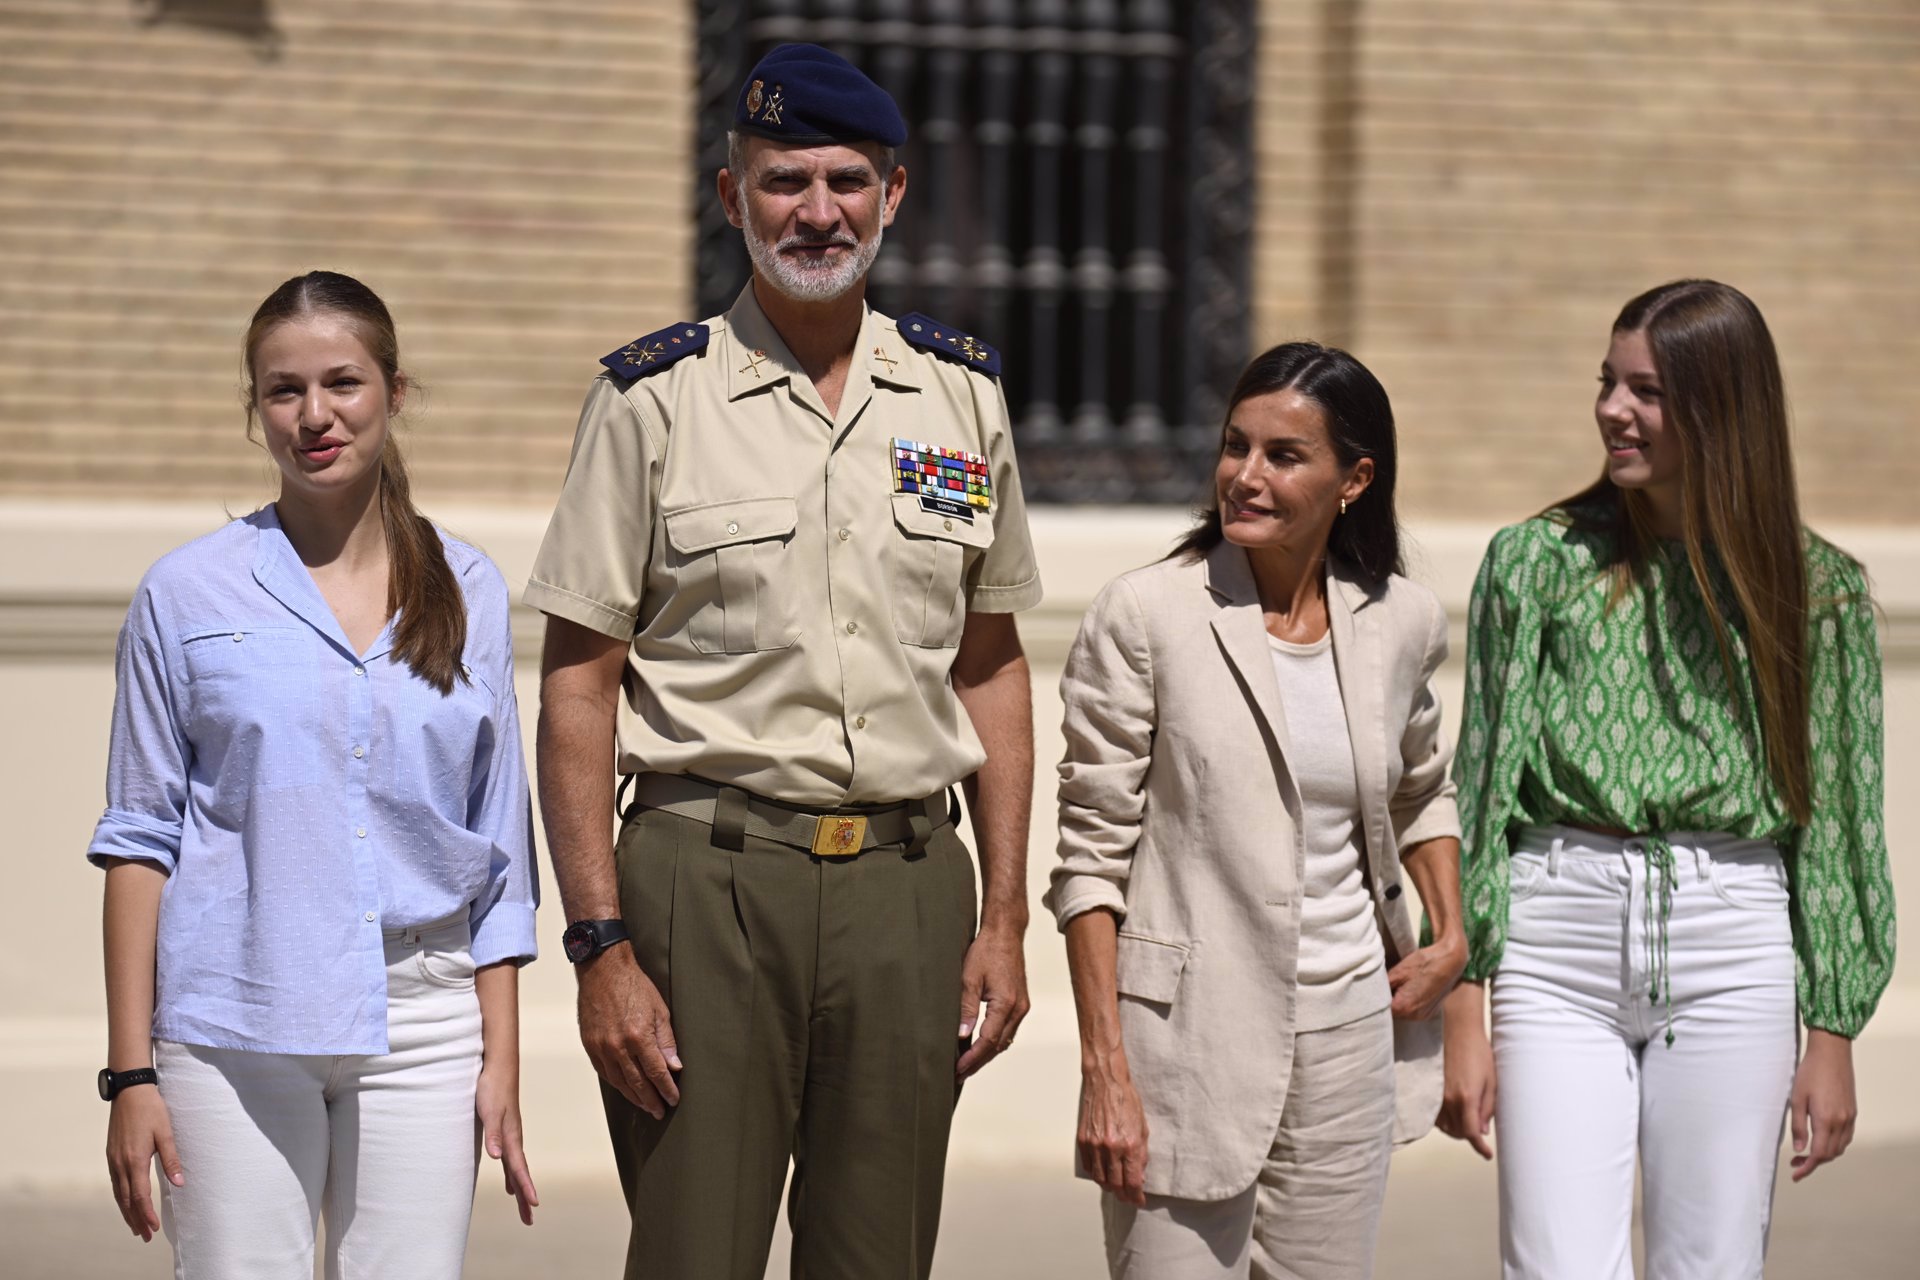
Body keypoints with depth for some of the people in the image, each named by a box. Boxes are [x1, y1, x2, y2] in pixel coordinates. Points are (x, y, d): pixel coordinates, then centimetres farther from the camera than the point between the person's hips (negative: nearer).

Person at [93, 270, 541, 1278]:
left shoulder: (466, 592, 9)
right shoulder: (189, 594, 3)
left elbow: (500, 853, 11)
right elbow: (140, 840, 3)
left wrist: (501, 1062, 7)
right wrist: (131, 1071, -2)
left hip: (421, 1034, 2)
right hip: (232, 1028, -2)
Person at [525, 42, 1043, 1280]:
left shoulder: (962, 392, 10)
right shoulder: (653, 398, -1)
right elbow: (577, 687, -2)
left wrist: (1004, 916, 9)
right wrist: (602, 946, -10)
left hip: (907, 892, 3)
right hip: (709, 877, -3)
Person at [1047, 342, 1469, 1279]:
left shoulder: (1400, 623, 5)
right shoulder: (1145, 616, -7)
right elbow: (1091, 856, -7)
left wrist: (1451, 935, 11)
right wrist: (1104, 1070, -13)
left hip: (1348, 1036, 4)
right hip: (1186, 1035, -4)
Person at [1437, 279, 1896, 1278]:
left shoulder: (1814, 589, 5)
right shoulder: (1538, 561, 4)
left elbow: (1835, 813, 8)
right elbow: (1479, 784, 5)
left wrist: (1834, 1038, 7)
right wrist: (1464, 1018, 0)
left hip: (1732, 948, 0)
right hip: (1560, 941, 0)